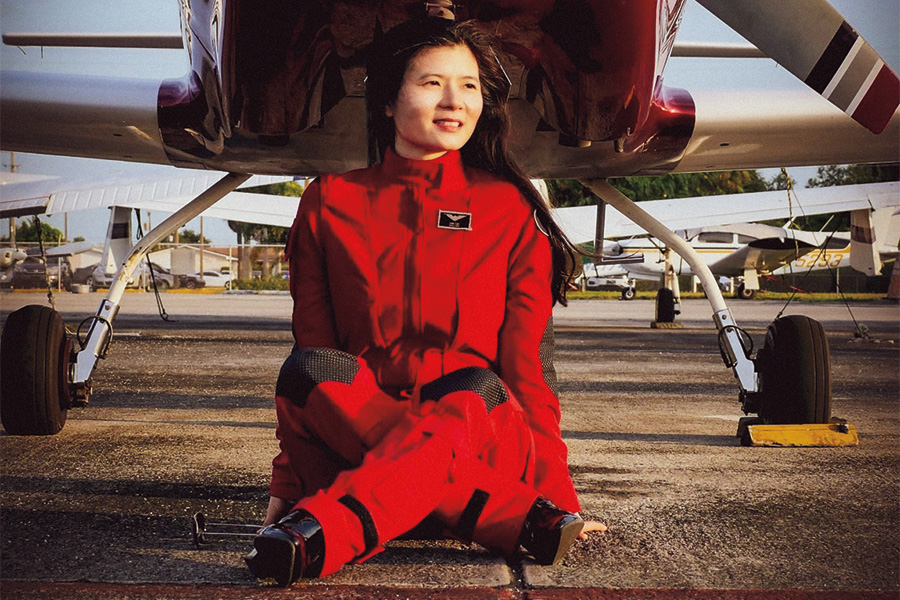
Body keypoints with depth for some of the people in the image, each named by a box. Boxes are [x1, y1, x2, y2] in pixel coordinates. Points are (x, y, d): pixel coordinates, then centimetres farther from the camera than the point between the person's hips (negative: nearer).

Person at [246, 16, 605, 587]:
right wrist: (290, 481, -1)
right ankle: (522, 520, -35)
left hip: (482, 433, -1)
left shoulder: (511, 208, 9)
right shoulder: (329, 203, 11)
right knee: (309, 371, -31)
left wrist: (555, 486, -6)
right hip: (354, 430, 1)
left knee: (475, 391, -35)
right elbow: (311, 345, 9)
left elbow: (527, 357, 5)